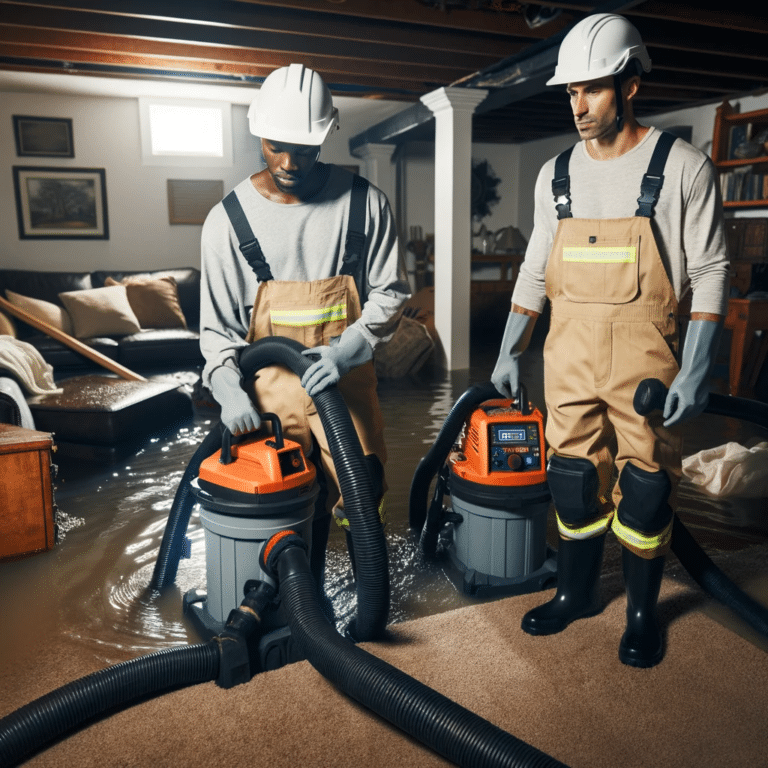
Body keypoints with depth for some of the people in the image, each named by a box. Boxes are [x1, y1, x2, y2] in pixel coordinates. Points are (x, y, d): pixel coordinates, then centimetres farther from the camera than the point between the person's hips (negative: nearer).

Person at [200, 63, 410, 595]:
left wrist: (346, 349, -16)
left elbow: (391, 292, 0)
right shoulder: (229, 219, 0)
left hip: (346, 382, 0)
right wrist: (227, 388, -15)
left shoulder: (364, 202, -2)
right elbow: (219, 325, 2)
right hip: (269, 389, 0)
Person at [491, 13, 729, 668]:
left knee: (643, 489, 5)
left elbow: (711, 273, -6)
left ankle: (643, 613, 26)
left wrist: (696, 370, -14)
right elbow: (534, 271, 13)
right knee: (574, 480, 12)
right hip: (568, 355, 4)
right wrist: (510, 352, 11)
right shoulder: (556, 174, 9)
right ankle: (577, 594, 31)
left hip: (645, 356, -4)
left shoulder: (682, 166, -4)